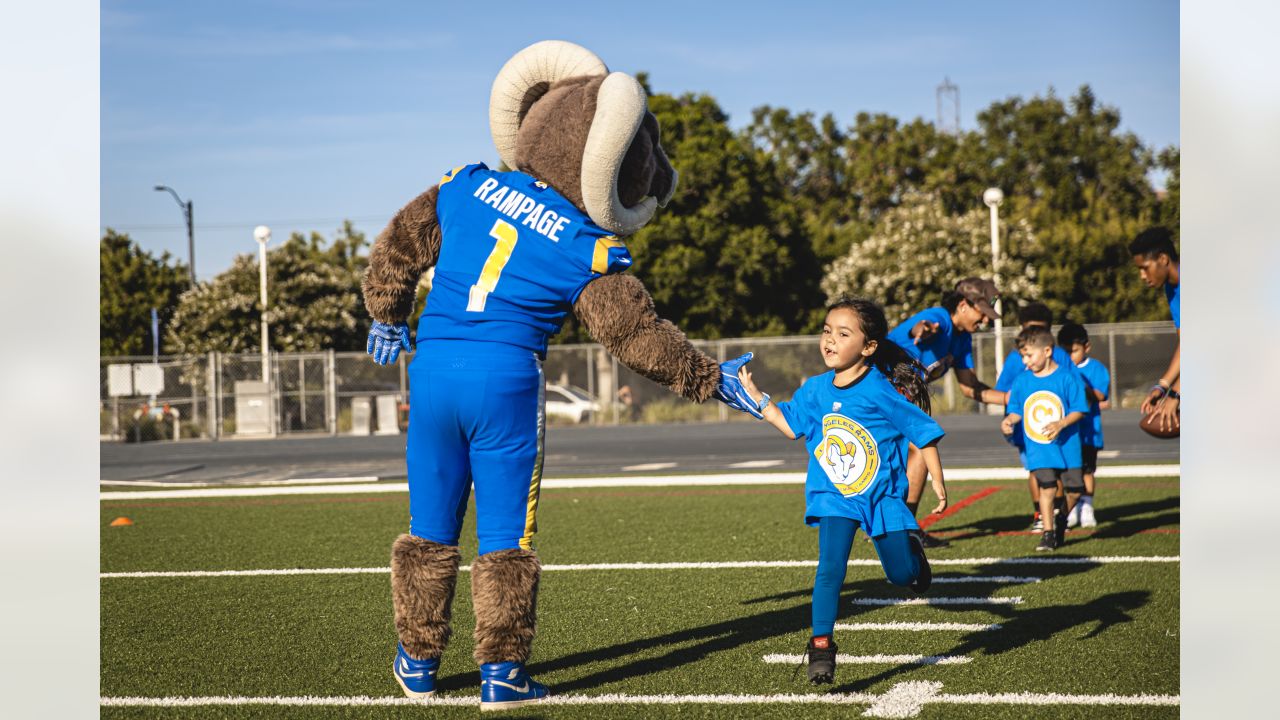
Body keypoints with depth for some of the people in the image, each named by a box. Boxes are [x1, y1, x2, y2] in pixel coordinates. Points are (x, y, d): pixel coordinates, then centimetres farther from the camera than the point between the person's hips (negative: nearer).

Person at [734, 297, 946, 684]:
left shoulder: (883, 391, -17)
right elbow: (791, 425, 16)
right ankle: (821, 646, -12)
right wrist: (755, 396, 8)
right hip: (834, 498, 2)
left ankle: (912, 549, 44)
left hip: (882, 497, -2)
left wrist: (938, 483, -6)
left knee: (902, 575, 8)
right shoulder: (815, 390, -2)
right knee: (830, 568, -18)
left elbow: (923, 431, -9)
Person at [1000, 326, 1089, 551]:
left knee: (1073, 489, 1)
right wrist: (1009, 420, -10)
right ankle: (1048, 533, -3)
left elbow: (1079, 409, -7)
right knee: (1047, 488, -12)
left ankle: (1061, 518, 31)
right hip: (1037, 448, 1)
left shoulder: (1067, 377, -8)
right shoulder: (1022, 381, 3)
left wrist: (1061, 423, -22)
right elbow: (1017, 409, 11)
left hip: (1066, 446, -1)